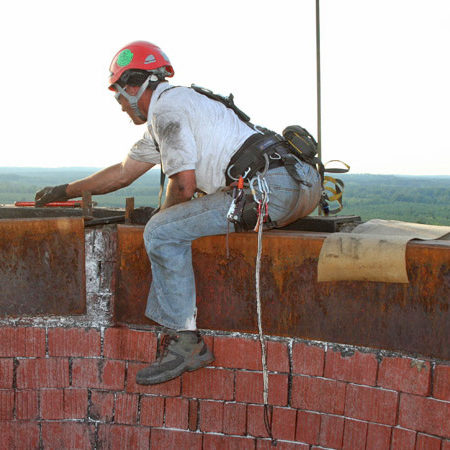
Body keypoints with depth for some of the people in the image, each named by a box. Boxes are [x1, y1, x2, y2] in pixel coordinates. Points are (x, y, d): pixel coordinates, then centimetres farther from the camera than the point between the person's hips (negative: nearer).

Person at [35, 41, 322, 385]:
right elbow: (123, 173, 35)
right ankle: (173, 329, 15)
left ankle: (187, 343, -5)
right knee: (173, 225, 18)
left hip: (268, 187, -10)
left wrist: (164, 212, 12)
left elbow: (183, 185, -11)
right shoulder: (163, 118, 26)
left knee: (162, 231, -12)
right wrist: (66, 191, 44)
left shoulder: (167, 107, -5)